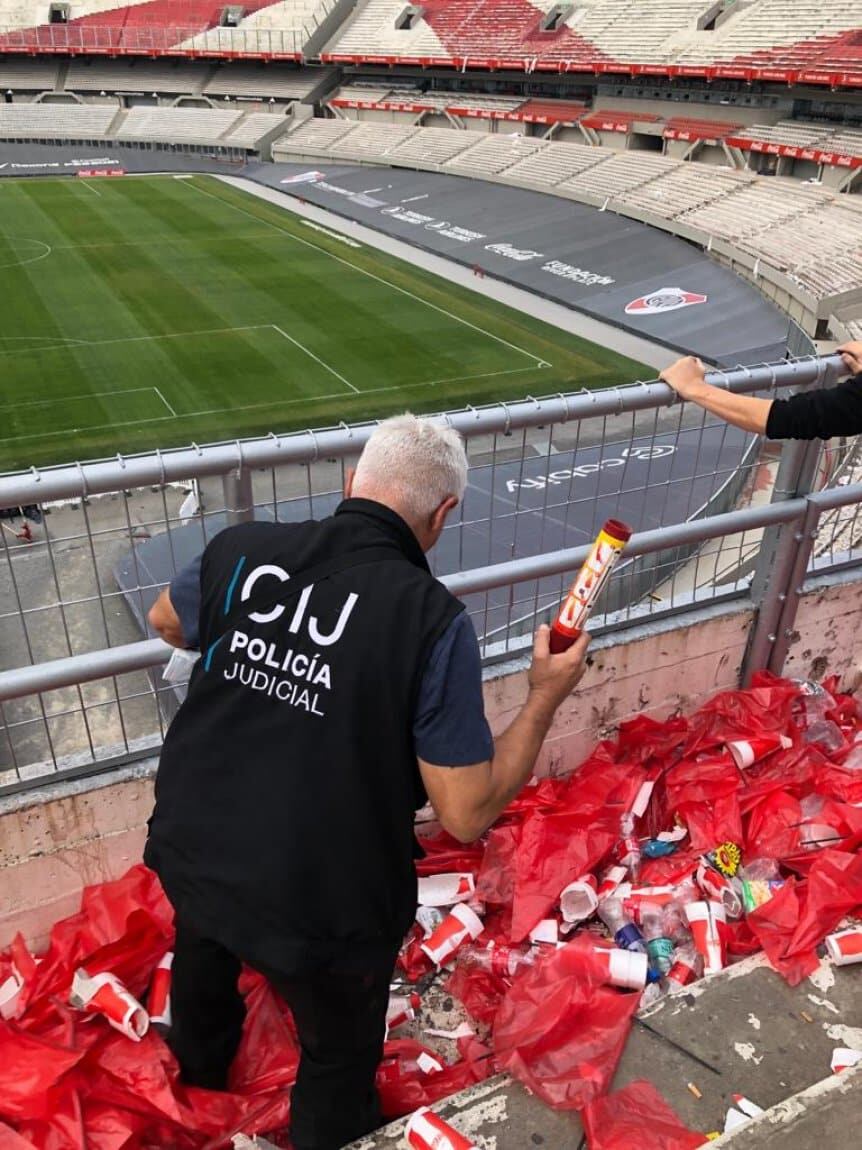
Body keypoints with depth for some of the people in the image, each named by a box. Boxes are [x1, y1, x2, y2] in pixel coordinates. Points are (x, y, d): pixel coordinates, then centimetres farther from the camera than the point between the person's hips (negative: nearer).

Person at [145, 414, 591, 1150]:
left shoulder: (242, 550, -12)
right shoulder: (432, 620, -25)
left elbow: (168, 625, 11)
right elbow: (468, 815, -20)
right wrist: (545, 698, -9)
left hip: (188, 854, 6)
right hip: (317, 902, -5)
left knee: (204, 959, 40)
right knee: (340, 1053, 28)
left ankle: (201, 1065, 71)